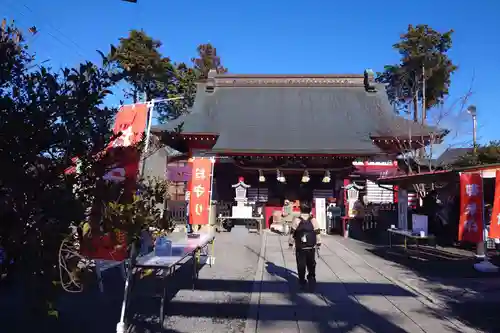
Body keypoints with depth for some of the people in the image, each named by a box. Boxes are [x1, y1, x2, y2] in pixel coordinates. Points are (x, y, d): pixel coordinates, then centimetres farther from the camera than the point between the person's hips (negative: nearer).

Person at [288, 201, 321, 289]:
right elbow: (317, 233, -2)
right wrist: (318, 243, 8)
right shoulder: (313, 220, -5)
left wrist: (290, 243, 3)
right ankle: (312, 278, 15)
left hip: (300, 247, -1)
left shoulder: (296, 220, -10)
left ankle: (302, 281, 15)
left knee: (301, 265, 9)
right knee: (311, 264, 17)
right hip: (311, 247, 1)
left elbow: (292, 233, -7)